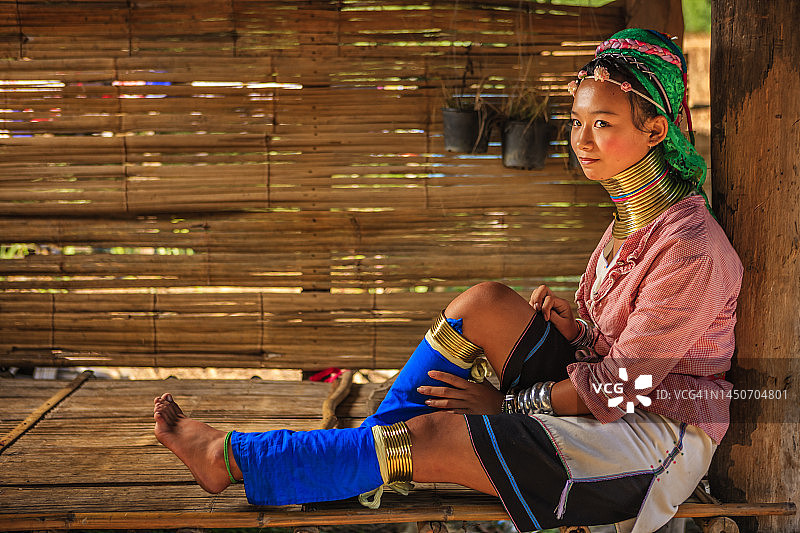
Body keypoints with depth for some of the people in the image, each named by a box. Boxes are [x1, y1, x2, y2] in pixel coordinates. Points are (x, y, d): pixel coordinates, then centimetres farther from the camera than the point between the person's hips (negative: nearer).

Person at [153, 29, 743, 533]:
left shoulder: (692, 246, -21)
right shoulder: (631, 219, 9)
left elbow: (627, 382, -20)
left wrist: (508, 403, -13)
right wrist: (569, 324, -6)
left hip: (660, 442, -8)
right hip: (605, 411, 8)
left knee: (432, 436, -19)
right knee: (485, 303, -11)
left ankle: (232, 458, -6)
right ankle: (370, 464, -5)